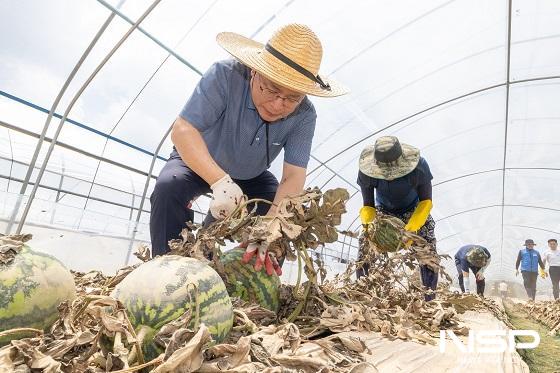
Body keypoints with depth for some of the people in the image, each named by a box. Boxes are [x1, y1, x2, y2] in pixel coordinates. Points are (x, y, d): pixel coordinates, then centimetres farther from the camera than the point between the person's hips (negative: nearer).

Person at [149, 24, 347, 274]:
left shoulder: (304, 116, -24)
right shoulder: (225, 76, -32)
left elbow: (294, 177, -28)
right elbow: (182, 130, -36)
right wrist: (220, 182, -51)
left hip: (251, 178, 3)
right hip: (198, 162, -2)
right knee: (169, 186, -32)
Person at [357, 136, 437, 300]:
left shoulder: (419, 166, -34)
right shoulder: (366, 171, -31)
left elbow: (426, 201, -23)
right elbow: (368, 206, -21)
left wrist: (411, 229, -38)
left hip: (414, 211, 0)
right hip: (383, 211, 1)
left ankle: (430, 301, 0)